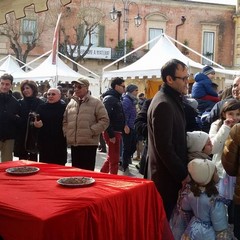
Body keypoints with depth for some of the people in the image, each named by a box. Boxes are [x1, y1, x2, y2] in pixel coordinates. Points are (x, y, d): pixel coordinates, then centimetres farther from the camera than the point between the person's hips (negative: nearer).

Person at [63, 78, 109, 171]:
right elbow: (65, 121, 21)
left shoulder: (95, 102, -2)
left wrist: (92, 131, -13)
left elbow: (104, 120, -7)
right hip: (73, 143, 5)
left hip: (89, 143, -5)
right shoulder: (71, 103, 13)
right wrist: (66, 132, 6)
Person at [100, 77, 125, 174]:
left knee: (111, 157, 18)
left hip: (117, 132, 10)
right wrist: (111, 135, -24)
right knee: (114, 159, -2)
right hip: (112, 133, -10)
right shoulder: (109, 99, -14)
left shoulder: (117, 98, 16)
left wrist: (120, 132, 15)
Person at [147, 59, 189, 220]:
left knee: (164, 218, 17)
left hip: (173, 174, 9)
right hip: (167, 177, -9)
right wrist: (182, 175, -15)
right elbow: (164, 147, -22)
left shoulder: (173, 99, 11)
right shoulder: (163, 104, -19)